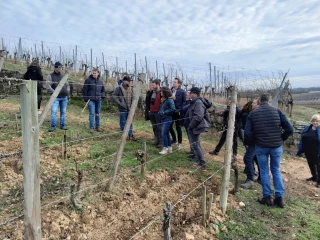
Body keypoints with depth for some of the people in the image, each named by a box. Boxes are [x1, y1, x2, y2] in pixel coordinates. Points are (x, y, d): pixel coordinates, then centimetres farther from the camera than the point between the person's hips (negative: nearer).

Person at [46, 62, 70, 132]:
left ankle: (62, 125, 17)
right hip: (56, 97, -4)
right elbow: (48, 86, -9)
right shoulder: (50, 76, 0)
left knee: (63, 112, 8)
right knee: (54, 111, -10)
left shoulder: (63, 76, 16)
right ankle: (53, 126, -1)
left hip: (64, 97, 5)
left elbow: (67, 85, 24)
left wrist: (67, 91, 8)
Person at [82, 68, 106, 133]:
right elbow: (84, 90, -2)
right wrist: (86, 99, -7)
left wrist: (102, 95, 2)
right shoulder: (88, 80, -3)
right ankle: (91, 127, -2)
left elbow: (103, 90, 21)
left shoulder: (100, 81, 9)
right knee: (92, 113, -8)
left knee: (97, 113, 11)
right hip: (91, 100, -4)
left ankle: (97, 127, 21)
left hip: (98, 100, 4)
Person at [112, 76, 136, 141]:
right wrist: (120, 104, -17)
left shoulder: (130, 88, 11)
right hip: (123, 109, -5)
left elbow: (132, 97, 17)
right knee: (123, 122, 4)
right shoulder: (119, 88, -7)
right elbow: (114, 96, -12)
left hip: (129, 108, 5)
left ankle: (130, 135, 14)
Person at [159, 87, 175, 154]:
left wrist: (164, 112, -17)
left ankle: (165, 148, 0)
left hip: (167, 119, -9)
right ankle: (169, 148, 22)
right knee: (166, 134, 13)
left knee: (163, 134, -10)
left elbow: (173, 109, -21)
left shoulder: (170, 100, -14)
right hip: (163, 119, 9)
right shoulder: (164, 99, 13)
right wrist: (160, 112, 5)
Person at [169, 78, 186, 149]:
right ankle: (174, 139, 33)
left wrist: (180, 110, -15)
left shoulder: (182, 92, -8)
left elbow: (184, 102, -9)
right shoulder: (171, 90, 6)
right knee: (170, 126, 11)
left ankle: (180, 142, 19)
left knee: (178, 128, 4)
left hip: (178, 112, -5)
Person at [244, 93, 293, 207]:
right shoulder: (277, 111, -2)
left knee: (264, 172, 12)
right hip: (276, 146, 1)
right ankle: (279, 197, 17)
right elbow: (289, 129, -6)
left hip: (261, 147, -1)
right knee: (276, 171, 16)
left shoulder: (253, 113, -2)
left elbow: (247, 133, -9)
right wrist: (281, 139, 8)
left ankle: (267, 197, 16)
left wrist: (253, 142, 8)